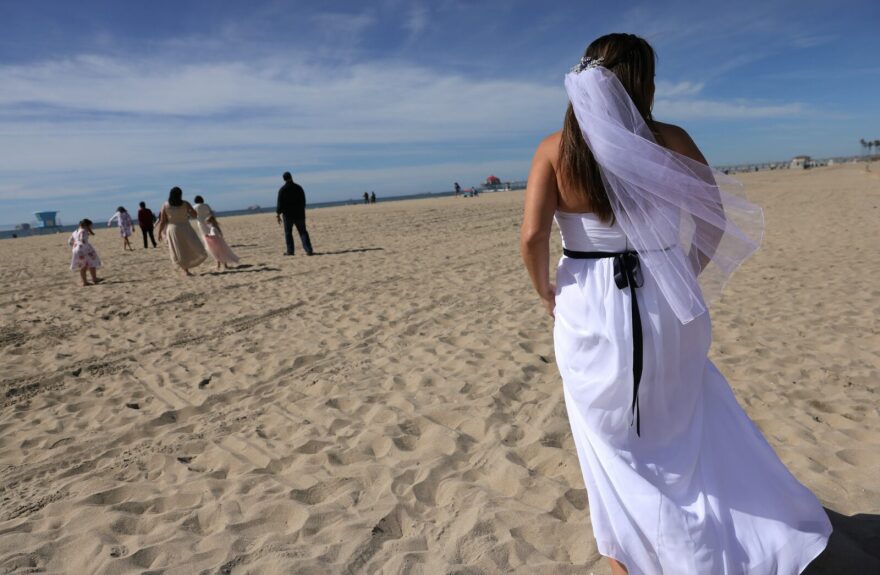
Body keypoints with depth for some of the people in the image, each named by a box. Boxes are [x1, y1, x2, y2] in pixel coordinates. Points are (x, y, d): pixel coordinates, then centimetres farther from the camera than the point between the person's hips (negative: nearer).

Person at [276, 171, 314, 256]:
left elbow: (280, 203, -7)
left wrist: (277, 214, 0)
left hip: (288, 215, -2)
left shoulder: (282, 190, -5)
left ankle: (290, 251, 7)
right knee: (303, 232, 3)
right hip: (299, 214, 2)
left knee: (288, 233, 7)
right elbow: (303, 202, 9)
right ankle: (308, 250, -7)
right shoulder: (299, 188, 3)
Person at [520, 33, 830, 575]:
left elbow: (532, 235, -16)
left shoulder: (556, 148, -7)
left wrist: (546, 292, 1)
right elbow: (717, 221, 0)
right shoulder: (670, 140, -4)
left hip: (589, 311, -1)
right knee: (685, 425, 26)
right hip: (667, 306, 1)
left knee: (610, 435, 19)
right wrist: (686, 277, 15)